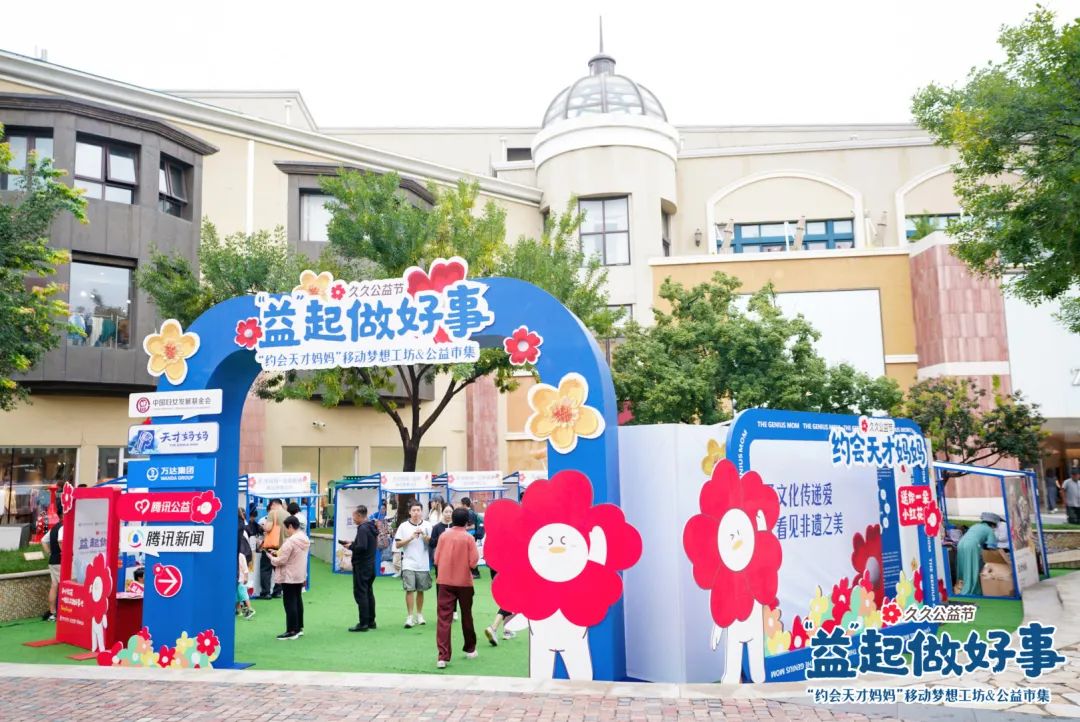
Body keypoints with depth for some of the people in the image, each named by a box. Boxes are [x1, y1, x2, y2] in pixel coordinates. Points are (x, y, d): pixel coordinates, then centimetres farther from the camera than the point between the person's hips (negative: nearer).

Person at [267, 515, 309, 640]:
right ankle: (299, 628, 23)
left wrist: (271, 557, -1)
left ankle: (292, 631, 2)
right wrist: (278, 552, 10)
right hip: (300, 576, 9)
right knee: (298, 601, 16)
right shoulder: (305, 538, 5)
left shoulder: (290, 541, -22)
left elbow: (281, 561, -20)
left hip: (289, 577, -9)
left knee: (290, 603, -2)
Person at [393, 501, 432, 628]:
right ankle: (410, 617, -1)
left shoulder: (427, 525, 3)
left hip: (423, 564, 1)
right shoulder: (403, 526, 1)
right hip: (408, 564, -1)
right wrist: (410, 538, -13)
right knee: (410, 590, -6)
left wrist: (424, 535, -15)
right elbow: (397, 545, -1)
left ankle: (419, 615, 23)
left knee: (420, 590, 10)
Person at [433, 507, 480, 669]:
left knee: (444, 618, -2)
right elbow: (473, 562, -11)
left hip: (445, 582, 1)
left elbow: (436, 560, 3)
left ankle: (443, 656, -12)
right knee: (466, 616, 17)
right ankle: (470, 649, 32)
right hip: (464, 582, -1)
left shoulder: (443, 536, -1)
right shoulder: (469, 538, -8)